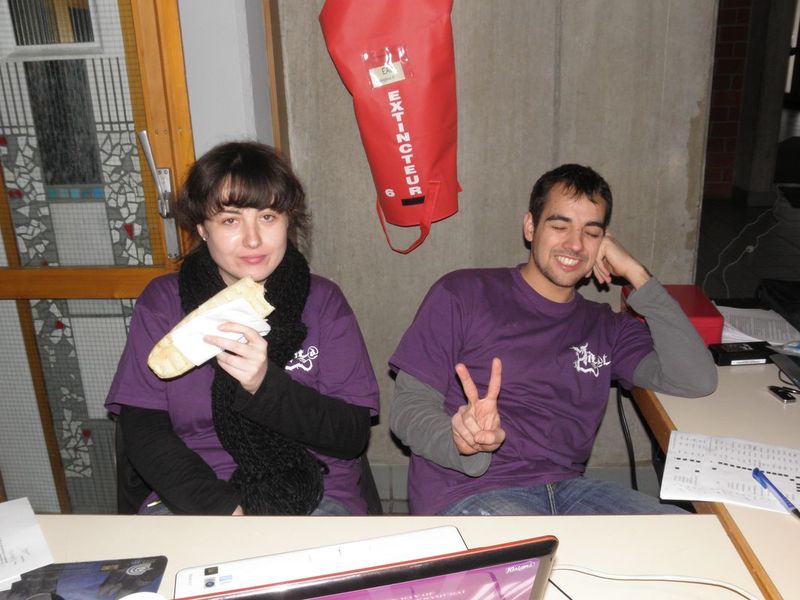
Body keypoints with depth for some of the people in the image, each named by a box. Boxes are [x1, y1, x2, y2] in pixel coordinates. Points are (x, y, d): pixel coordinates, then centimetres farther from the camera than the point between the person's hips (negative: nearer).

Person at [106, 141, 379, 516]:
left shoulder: (323, 301, 2)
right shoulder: (163, 300, 4)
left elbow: (353, 434, -5)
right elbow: (141, 429, -2)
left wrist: (266, 384, -22)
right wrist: (225, 509, -16)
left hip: (313, 496, 0)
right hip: (187, 499, 0)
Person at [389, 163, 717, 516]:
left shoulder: (604, 327, 16)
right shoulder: (463, 294, 2)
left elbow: (697, 380, 2)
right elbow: (409, 407, -2)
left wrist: (637, 276, 3)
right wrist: (466, 445, -25)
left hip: (566, 487, 6)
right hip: (467, 495, -5)